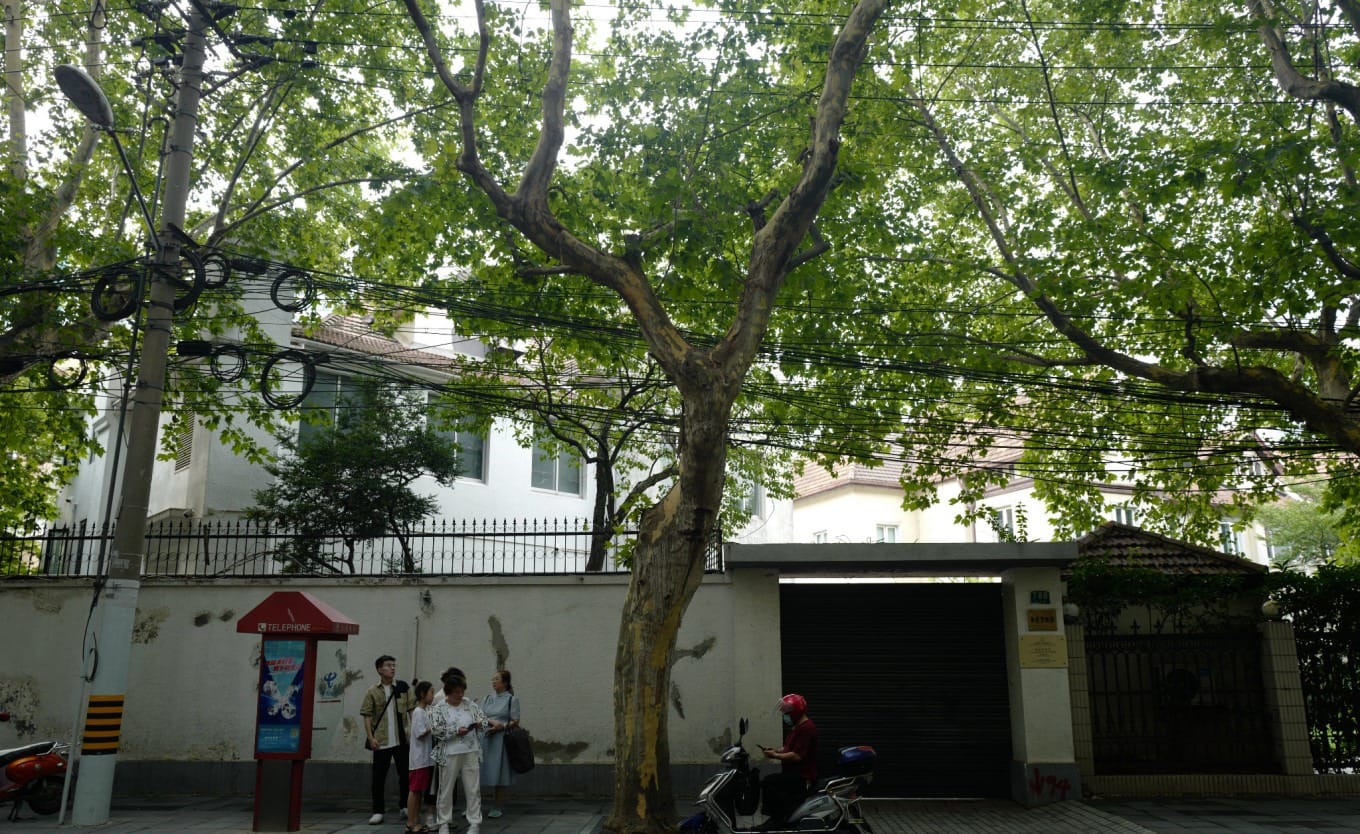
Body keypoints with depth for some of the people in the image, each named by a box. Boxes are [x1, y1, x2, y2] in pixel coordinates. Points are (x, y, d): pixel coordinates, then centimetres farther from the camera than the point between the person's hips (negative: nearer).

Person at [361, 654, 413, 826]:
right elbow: (367, 716, -1)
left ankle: (405, 807, 24)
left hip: (402, 739, 1)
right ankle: (378, 811, 14)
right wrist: (371, 737, -9)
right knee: (379, 777, 3)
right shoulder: (372, 691, -1)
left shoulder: (403, 687, 3)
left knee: (405, 774, 9)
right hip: (381, 741, -1)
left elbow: (412, 709, 5)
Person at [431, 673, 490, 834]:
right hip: (449, 755, -3)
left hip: (471, 753, 3)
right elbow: (436, 730, -13)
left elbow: (484, 720, 9)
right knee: (446, 789, 6)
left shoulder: (470, 704, 7)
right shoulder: (438, 709, -4)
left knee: (473, 789, 4)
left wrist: (480, 723, -13)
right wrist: (457, 731, -20)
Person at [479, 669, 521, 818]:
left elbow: (515, 722, -2)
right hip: (484, 739, 4)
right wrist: (492, 722, -11)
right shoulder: (487, 699, 15)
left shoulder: (512, 700, 1)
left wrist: (501, 726, -16)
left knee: (499, 776, -1)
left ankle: (497, 808, 8)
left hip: (501, 740, -4)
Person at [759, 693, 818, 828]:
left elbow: (797, 756, -25)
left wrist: (775, 756, -17)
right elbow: (791, 748, 24)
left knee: (769, 782, -22)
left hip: (803, 776, -11)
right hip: (794, 772, 11)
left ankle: (779, 817, -15)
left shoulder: (806, 728, -19)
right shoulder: (798, 726, 15)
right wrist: (776, 750, 8)